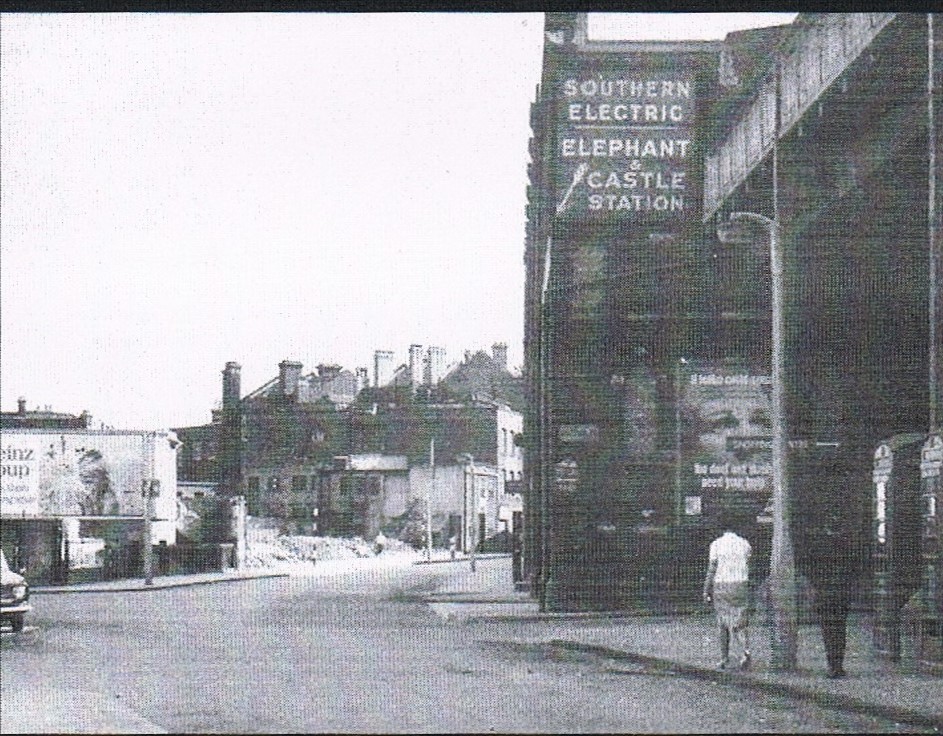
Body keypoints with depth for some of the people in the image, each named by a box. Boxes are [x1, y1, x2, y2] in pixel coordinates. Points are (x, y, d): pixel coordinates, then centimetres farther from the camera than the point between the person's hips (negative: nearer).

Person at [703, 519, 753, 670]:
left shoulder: (717, 544, -4)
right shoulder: (744, 544, 4)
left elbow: (711, 569, -4)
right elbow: (748, 566, 9)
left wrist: (706, 591, 0)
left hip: (721, 585, -2)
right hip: (741, 584, 2)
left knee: (723, 623, 6)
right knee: (741, 621, 4)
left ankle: (724, 659, 8)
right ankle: (745, 650, -19)